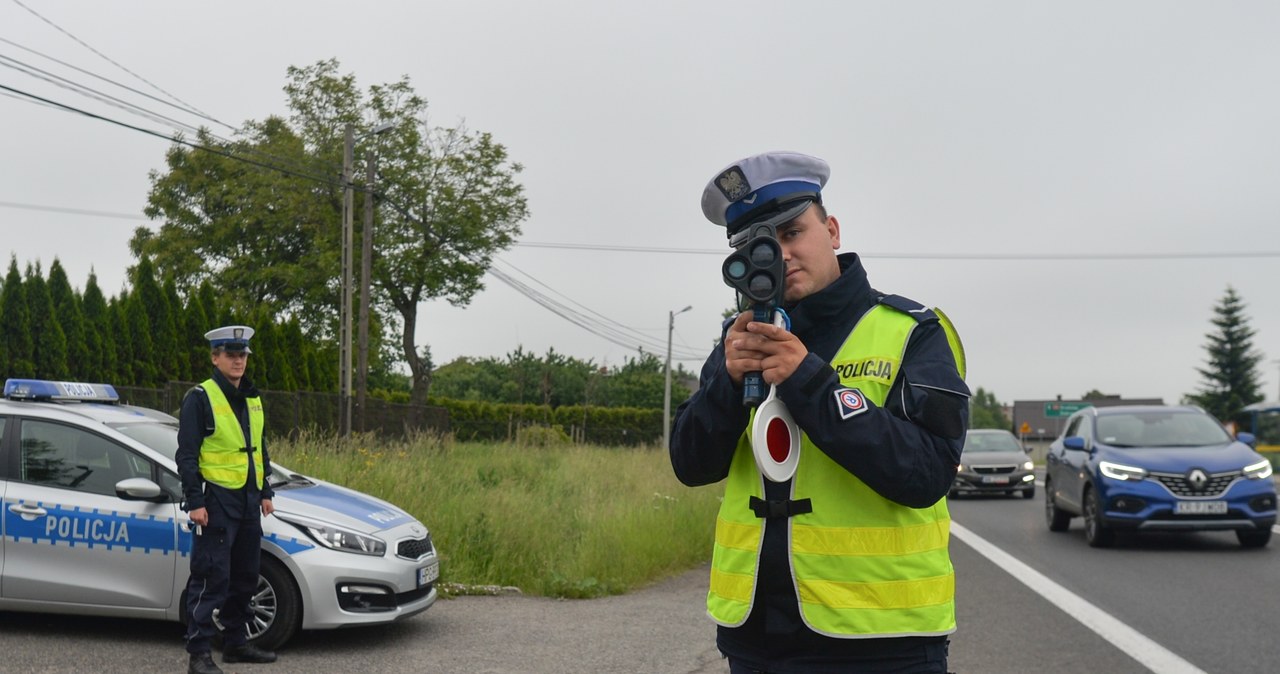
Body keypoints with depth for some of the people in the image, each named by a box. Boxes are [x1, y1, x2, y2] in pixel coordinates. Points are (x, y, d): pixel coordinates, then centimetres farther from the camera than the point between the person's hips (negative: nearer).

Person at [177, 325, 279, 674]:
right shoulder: (200, 398, -7)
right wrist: (194, 501, -16)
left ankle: (236, 642, 25)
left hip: (248, 501, 8)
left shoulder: (252, 399, 15)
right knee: (211, 578, -8)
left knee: (245, 577, 14)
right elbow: (186, 454, -11)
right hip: (216, 500, -8)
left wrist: (265, 493, 19)